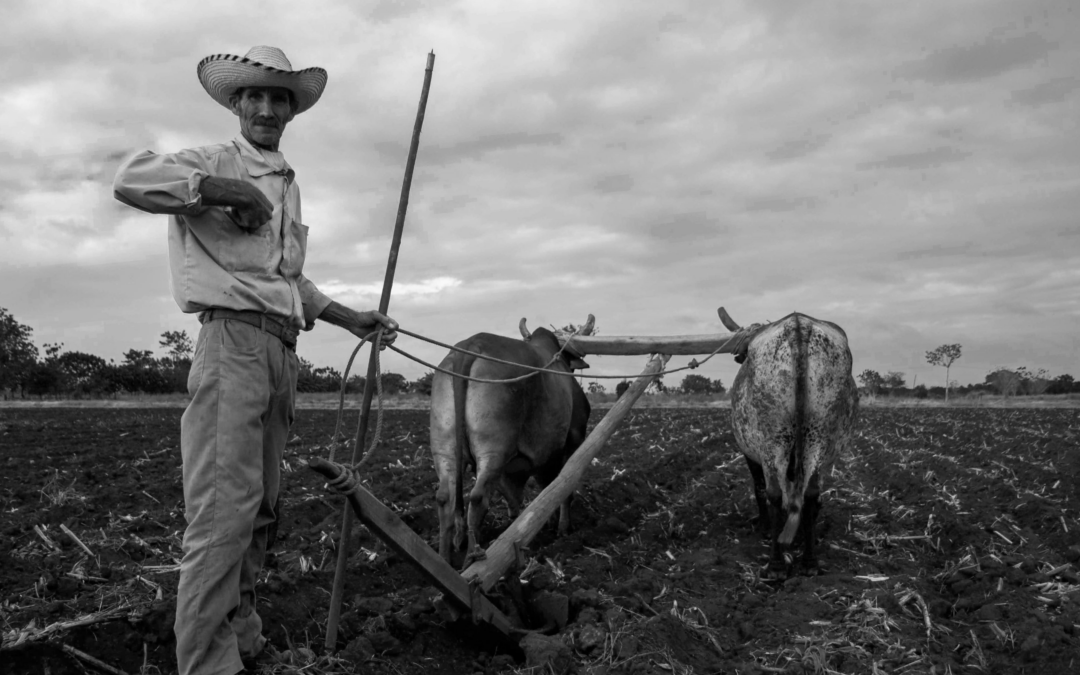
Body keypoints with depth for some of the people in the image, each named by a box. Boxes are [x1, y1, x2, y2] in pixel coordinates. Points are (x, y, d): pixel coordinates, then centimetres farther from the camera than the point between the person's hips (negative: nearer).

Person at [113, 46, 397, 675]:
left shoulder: (288, 185, 24)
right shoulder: (216, 162, 2)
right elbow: (131, 180, -17)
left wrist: (353, 319, 26)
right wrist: (227, 190, -17)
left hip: (282, 351, 8)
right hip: (233, 341, -8)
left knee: (261, 507, 13)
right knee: (224, 509, -13)